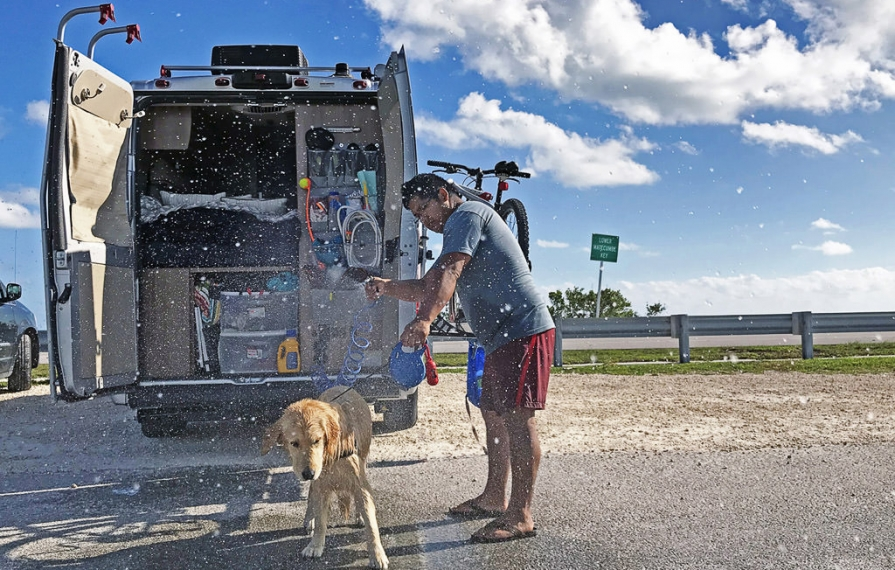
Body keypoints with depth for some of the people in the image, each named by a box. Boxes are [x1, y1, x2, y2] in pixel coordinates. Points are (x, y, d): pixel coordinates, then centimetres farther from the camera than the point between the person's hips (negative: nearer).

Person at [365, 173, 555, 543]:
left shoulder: (467, 214, -8)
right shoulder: (461, 230, 24)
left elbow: (447, 274, -25)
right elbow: (427, 287, 23)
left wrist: (424, 321, -36)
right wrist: (388, 287, 7)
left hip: (523, 330, -11)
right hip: (503, 336, 11)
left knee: (516, 417, -12)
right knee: (494, 415, 16)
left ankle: (520, 516, -11)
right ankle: (494, 498, 27)